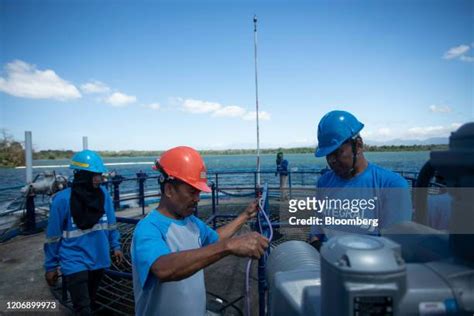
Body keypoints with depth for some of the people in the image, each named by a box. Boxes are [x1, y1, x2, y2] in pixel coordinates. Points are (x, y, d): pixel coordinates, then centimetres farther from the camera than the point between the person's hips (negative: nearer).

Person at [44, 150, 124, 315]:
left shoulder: (103, 194, -5)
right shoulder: (63, 199, -17)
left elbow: (110, 223, 6)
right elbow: (53, 235, -8)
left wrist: (115, 246, 2)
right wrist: (51, 266, -2)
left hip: (98, 260, 5)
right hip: (75, 263, -4)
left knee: (90, 302, 23)